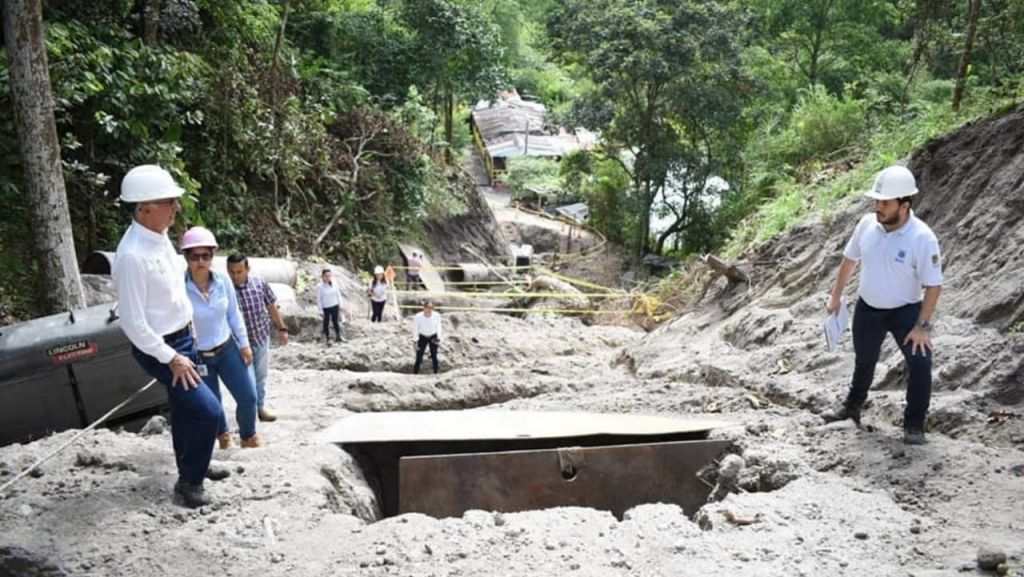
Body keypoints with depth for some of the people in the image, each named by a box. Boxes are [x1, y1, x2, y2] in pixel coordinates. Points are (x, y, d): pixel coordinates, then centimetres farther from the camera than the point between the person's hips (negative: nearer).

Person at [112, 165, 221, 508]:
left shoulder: (160, 237, 0)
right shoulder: (132, 255, -28)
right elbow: (132, 322, -25)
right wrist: (171, 358, -20)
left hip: (183, 337, 9)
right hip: (160, 349, -9)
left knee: (184, 409, 23)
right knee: (208, 410, -10)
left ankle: (192, 467, 42)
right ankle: (189, 484, 8)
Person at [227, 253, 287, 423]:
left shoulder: (259, 283, -9)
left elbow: (271, 307, 4)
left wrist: (281, 328, 8)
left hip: (262, 339, 4)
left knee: (261, 377, 17)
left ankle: (261, 408, 33)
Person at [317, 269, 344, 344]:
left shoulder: (334, 284, -4)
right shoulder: (320, 287, -15)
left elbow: (338, 294, 6)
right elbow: (319, 299, -9)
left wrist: (340, 305, 7)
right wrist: (320, 309, -8)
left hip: (335, 306, 3)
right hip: (326, 308, -3)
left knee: (335, 321, 16)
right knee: (326, 322, 9)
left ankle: (338, 336, 28)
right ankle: (327, 338, 22)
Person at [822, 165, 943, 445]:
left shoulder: (922, 238, -25)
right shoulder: (867, 224, -12)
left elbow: (933, 285, -21)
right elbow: (850, 259, 5)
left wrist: (922, 326, -23)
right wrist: (836, 295, 9)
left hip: (906, 311, -4)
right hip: (867, 309, 4)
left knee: (920, 364, -13)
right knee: (864, 361, 22)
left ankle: (914, 425, 4)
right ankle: (852, 407, 44)